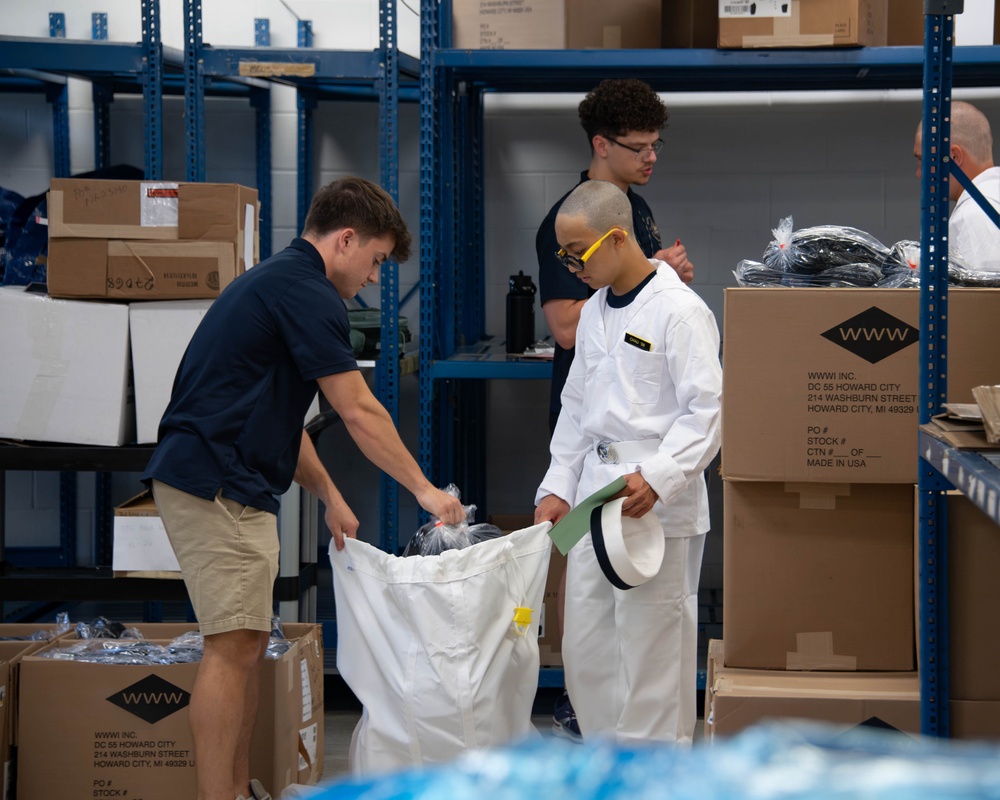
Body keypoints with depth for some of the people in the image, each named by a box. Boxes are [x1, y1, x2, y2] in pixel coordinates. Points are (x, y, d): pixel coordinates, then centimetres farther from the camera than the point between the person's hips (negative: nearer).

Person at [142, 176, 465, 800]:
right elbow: (360, 413, -11)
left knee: (249, 644, 12)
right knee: (234, 647, -10)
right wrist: (425, 490, -1)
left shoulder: (278, 282, 21)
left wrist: (330, 497, 25)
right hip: (219, 488, -11)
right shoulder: (306, 293, -12)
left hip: (234, 488, 11)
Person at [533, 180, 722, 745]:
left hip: (657, 504, -8)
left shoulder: (679, 311, -9)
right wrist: (559, 487, 14)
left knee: (651, 649, -5)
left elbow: (705, 412, -14)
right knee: (586, 650, 10)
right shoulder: (595, 311, 16)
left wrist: (657, 476, -26)